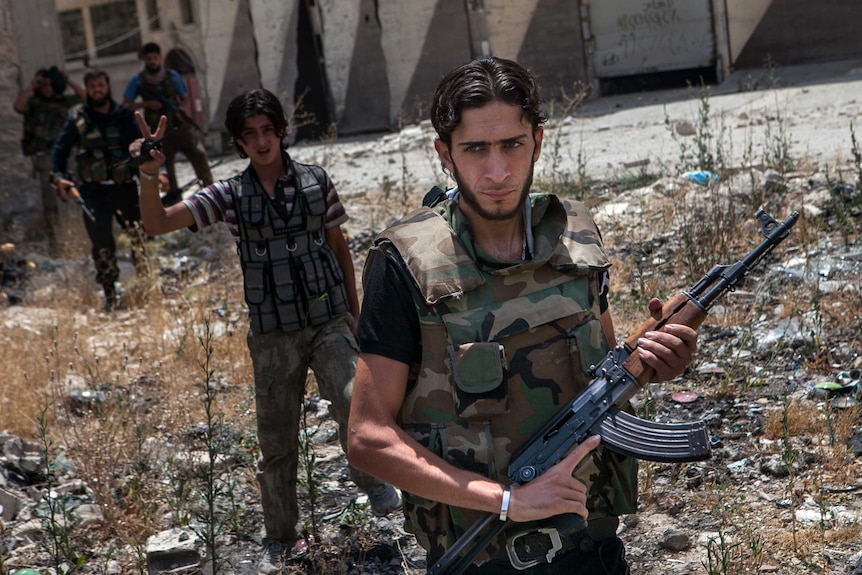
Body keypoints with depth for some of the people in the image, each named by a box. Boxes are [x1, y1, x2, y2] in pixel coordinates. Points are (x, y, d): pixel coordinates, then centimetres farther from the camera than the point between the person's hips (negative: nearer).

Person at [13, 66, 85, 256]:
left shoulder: (61, 101, 7)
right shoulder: (31, 102, -3)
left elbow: (83, 96, 1)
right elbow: (17, 106, -25)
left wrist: (67, 81, -7)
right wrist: (31, 85, -20)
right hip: (42, 154, -4)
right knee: (48, 196, -6)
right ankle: (52, 238, -2)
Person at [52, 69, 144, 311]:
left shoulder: (124, 115, 5)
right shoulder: (77, 118, 4)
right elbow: (61, 148, 6)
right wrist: (60, 176, -8)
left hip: (124, 186, 1)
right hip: (93, 190, -1)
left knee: (138, 234, -1)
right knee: (101, 243, -4)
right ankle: (110, 294, 3)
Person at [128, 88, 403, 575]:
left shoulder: (316, 181, 0)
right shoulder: (231, 195, -3)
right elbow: (158, 224, -12)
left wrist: (355, 311, 12)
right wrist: (150, 175, -30)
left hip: (330, 322, -1)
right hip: (273, 334, 1)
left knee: (354, 401, -25)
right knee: (276, 442, 8)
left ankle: (374, 483, 2)